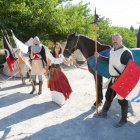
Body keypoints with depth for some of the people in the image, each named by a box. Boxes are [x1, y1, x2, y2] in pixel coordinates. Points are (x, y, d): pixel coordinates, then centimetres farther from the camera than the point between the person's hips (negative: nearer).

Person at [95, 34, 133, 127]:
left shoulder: (126, 52, -18)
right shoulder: (112, 50, 8)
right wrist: (99, 56, 18)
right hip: (113, 78, 8)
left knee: (122, 99, 3)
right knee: (108, 96, 21)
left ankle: (123, 120, 20)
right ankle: (104, 112, 40)